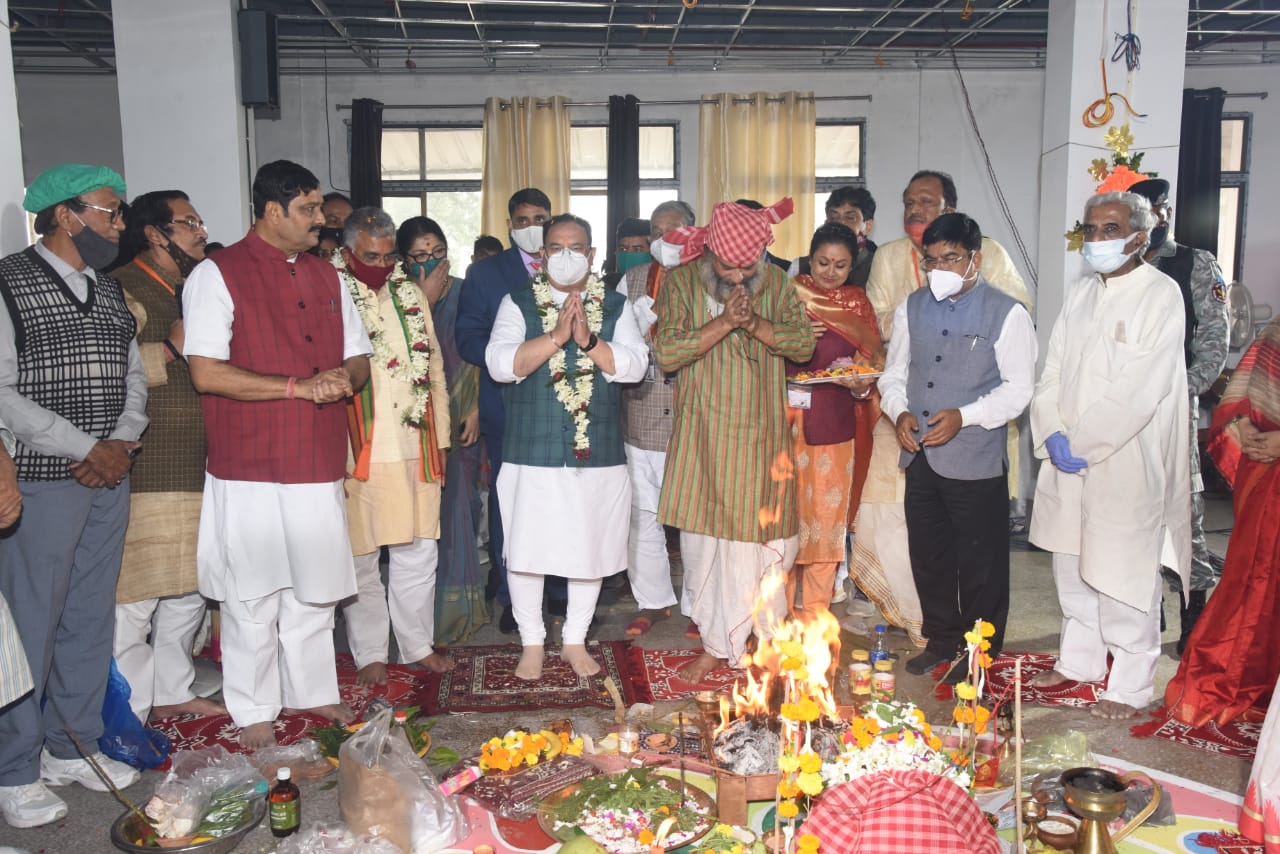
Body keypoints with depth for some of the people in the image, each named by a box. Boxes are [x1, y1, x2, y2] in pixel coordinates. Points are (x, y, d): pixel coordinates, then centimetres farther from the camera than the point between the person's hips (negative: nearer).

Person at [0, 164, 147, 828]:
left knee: (92, 616, 13)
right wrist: (88, 449, -13)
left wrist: (123, 443, -3)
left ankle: (72, 748, 28)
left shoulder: (109, 291, 14)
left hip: (109, 477, 7)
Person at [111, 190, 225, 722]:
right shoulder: (124, 290, -8)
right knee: (136, 595, -6)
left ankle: (173, 690, 28)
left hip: (196, 472, 9)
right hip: (147, 474, -9)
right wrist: (170, 349, -19)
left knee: (189, 590, 15)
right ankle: (130, 712, 6)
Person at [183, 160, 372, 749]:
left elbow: (358, 355, 18)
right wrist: (298, 386, -18)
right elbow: (205, 372, -15)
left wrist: (344, 380, -6)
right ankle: (253, 712, 19)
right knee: (254, 594, 4)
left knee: (315, 589, 14)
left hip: (319, 462, 6)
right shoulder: (218, 274, -6)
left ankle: (310, 690, 31)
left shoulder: (326, 276, 15)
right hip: (251, 467, -6)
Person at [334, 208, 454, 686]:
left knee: (419, 552, 11)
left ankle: (418, 644, 25)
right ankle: (369, 653, 21)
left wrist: (440, 435, 12)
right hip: (359, 452, -4)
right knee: (360, 557, 6)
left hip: (415, 448, 5)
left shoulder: (411, 293, 11)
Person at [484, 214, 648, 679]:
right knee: (527, 549, 3)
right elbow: (499, 363, -10)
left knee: (590, 549, 10)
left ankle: (576, 641, 27)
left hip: (598, 453, 2)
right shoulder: (517, 303, 5)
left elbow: (634, 365, -4)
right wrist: (555, 336, -20)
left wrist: (589, 341, -19)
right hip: (532, 453, -1)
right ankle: (532, 644, 22)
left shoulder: (615, 306, 9)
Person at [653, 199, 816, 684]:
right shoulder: (681, 283, -4)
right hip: (704, 438, -1)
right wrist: (724, 322, -23)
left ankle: (765, 632, 32)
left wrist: (755, 323, -21)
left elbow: (804, 344, -6)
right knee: (705, 538, 4)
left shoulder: (776, 283, 2)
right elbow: (666, 352, -16)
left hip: (762, 435, 1)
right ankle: (716, 646, 19)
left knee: (767, 536, 9)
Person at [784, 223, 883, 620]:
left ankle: (816, 611, 20)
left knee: (828, 515, 6)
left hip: (835, 423, 2)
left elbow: (871, 359, 8)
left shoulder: (858, 303, 10)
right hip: (788, 419, -2)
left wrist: (860, 383, -13)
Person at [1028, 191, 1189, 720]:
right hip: (1068, 458, 7)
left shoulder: (1160, 295, -9)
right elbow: (1053, 374, 9)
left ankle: (1131, 686, 15)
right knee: (1071, 565, 15)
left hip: (1127, 463, -6)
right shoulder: (1080, 296, 11)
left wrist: (1081, 441, -16)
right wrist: (1052, 434, -7)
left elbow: (1141, 388, -17)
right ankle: (1079, 660, 33)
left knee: (1122, 574, 0)